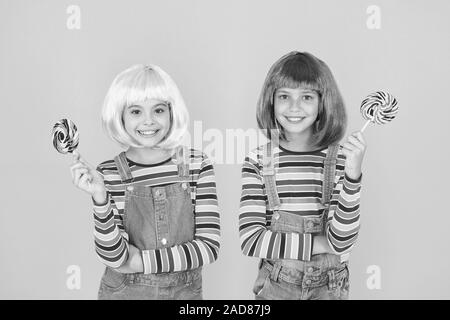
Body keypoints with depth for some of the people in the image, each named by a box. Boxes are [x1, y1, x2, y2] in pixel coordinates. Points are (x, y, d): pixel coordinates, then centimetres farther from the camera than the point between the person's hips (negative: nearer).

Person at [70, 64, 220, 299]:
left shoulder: (197, 166, -9)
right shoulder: (108, 175, -10)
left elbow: (209, 246, -12)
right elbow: (113, 257, -16)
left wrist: (141, 261, -14)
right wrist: (100, 199, -29)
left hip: (185, 291, 1)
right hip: (123, 292, -1)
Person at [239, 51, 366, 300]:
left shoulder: (341, 159, -11)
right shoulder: (258, 161, -10)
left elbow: (341, 242, -17)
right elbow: (249, 240, -14)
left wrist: (353, 176, -28)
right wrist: (320, 244, -15)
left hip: (328, 288, 1)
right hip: (275, 286, 0)